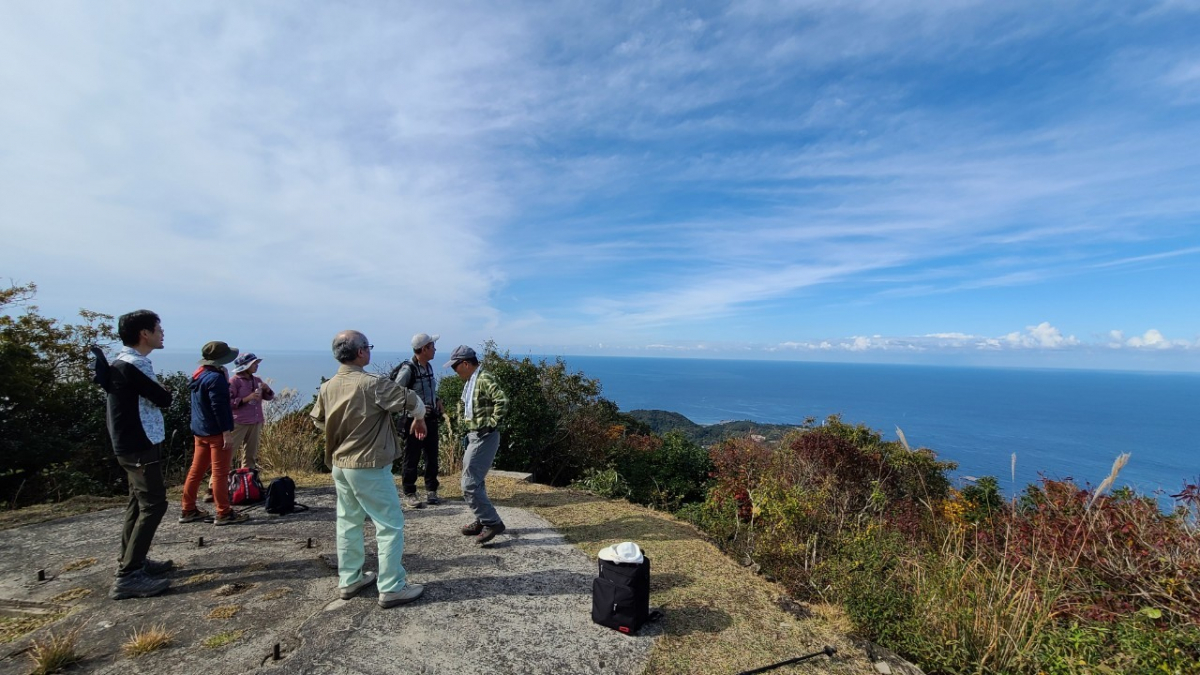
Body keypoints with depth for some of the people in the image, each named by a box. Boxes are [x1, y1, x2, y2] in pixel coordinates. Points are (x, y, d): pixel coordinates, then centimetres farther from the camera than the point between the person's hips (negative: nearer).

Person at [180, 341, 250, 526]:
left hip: (200, 431, 10)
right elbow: (219, 407, -23)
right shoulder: (215, 378, -19)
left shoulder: (199, 375, 11)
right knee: (220, 473, -4)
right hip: (216, 432, -10)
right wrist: (227, 432, -22)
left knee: (196, 470, 15)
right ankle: (224, 513, 2)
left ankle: (189, 510, 24)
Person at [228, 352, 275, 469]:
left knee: (251, 453, 13)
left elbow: (269, 397, 16)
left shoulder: (257, 380, 11)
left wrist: (267, 390, -4)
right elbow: (228, 402, -15)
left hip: (256, 422, 7)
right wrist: (247, 398, -22)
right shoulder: (234, 381, -9)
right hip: (239, 422, -7)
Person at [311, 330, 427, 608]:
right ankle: (391, 588, 8)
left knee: (348, 523, 20)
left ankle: (349, 580, 32)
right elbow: (412, 402, -14)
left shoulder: (327, 388, 0)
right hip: (369, 466, -8)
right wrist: (419, 418, 7)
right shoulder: (373, 384, -22)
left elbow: (317, 420, 14)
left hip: (340, 464, 8)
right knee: (390, 524, 2)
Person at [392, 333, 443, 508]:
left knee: (432, 456, 11)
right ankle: (409, 494, 17)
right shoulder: (407, 369, -16)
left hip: (431, 419, 7)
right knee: (412, 458, 4)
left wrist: (437, 401, 5)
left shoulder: (429, 367, 8)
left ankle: (431, 490, 23)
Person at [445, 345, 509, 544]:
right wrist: (463, 420, 19)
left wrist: (493, 423, -22)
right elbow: (463, 404, 31)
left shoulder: (483, 379, -18)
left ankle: (492, 522, 1)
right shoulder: (470, 382, 13)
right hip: (474, 436, 10)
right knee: (474, 482, 18)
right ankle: (483, 521, 30)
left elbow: (502, 401, -31)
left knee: (470, 485, -9)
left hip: (484, 438, -10)